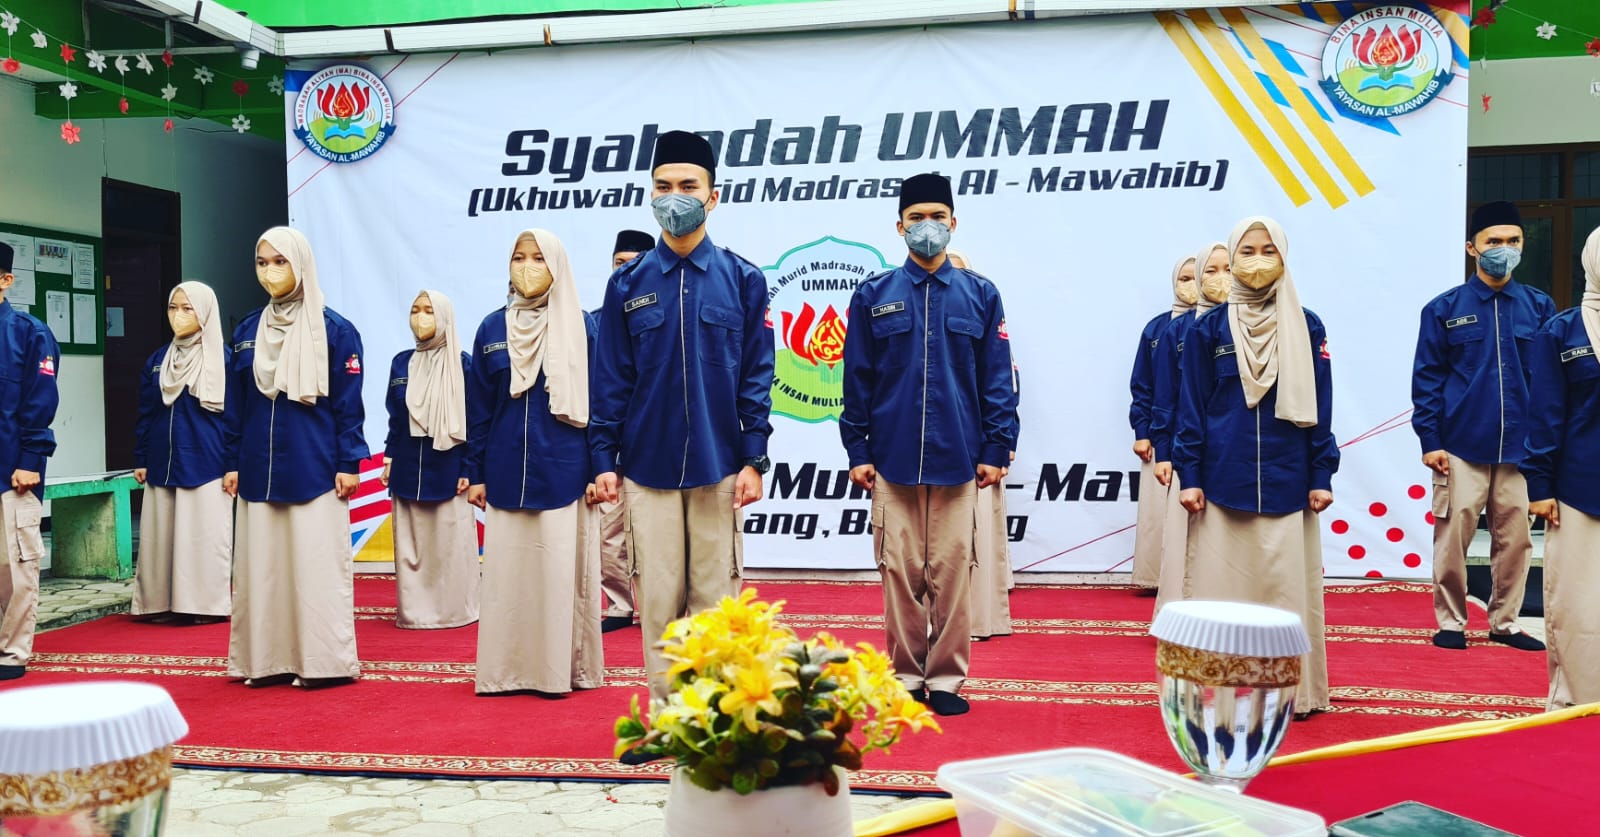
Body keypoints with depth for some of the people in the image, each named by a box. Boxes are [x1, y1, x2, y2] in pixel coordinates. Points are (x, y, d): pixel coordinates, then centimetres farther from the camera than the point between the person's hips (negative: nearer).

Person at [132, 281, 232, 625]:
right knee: (160, 536, 6)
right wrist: (140, 459, 11)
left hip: (206, 465, -5)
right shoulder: (157, 360, 12)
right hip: (162, 464, 5)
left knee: (206, 536, -2)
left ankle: (208, 604, 6)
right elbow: (145, 414, 15)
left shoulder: (224, 358, -3)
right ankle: (162, 602, 15)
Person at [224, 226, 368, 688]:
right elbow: (236, 403, 13)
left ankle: (324, 661, 6)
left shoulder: (334, 329, -3)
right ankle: (267, 660, 16)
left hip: (315, 470, -4)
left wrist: (348, 463, -9)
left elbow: (348, 404, -4)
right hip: (259, 470, 5)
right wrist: (232, 462, 9)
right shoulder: (247, 331, 10)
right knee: (261, 565, 7)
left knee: (319, 566, -1)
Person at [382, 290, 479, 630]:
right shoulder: (401, 363, 9)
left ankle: (454, 610, 11)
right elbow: (395, 418, 15)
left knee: (450, 542, 0)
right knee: (409, 543, 7)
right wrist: (388, 458, 7)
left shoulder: (462, 364, -3)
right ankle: (414, 610, 16)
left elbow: (473, 422, -4)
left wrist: (469, 470, -9)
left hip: (447, 468, -4)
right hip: (407, 470, 4)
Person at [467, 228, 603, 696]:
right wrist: (475, 473, 8)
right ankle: (506, 669, 15)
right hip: (506, 474, 2)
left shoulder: (580, 329, 1)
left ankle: (563, 667, 11)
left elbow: (597, 404, 2)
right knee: (506, 569, 5)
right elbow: (479, 407, 10)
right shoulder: (492, 329, 8)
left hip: (563, 473, -2)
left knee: (561, 568, 0)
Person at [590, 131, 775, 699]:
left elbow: (756, 376, 1)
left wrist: (754, 460, -5)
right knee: (658, 596, 5)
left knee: (715, 594, 5)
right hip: (647, 465, 1)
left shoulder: (743, 280, 2)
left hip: (718, 464, -1)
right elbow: (611, 381, 6)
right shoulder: (628, 284, 5)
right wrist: (604, 460, 1)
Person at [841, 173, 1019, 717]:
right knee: (900, 570, 5)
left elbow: (998, 380, 5)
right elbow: (857, 380, 5)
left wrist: (997, 449, -1)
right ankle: (907, 674, 18)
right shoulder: (873, 295, 6)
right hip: (892, 457, 0)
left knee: (952, 570, 3)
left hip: (958, 457, 0)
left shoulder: (980, 296, 6)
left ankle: (946, 678, 15)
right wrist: (857, 451, 1)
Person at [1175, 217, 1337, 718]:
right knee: (1223, 587, 2)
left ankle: (1292, 690, 15)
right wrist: (1189, 477, -2)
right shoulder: (1208, 330, 4)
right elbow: (1192, 409, 3)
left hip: (1287, 483, 1)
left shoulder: (1307, 328, 6)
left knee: (1288, 586, 3)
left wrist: (1321, 476, 1)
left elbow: (1318, 408, 6)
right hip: (1223, 482, 0)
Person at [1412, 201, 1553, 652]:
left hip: (1521, 447, 2)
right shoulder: (1445, 308, 0)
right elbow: (1427, 379, -1)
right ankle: (1451, 622, 14)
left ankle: (1505, 622, 21)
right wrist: (1429, 440, -7)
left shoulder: (1539, 307, 7)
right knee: (1453, 535, 1)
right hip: (1462, 446, -2)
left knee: (1515, 538, 7)